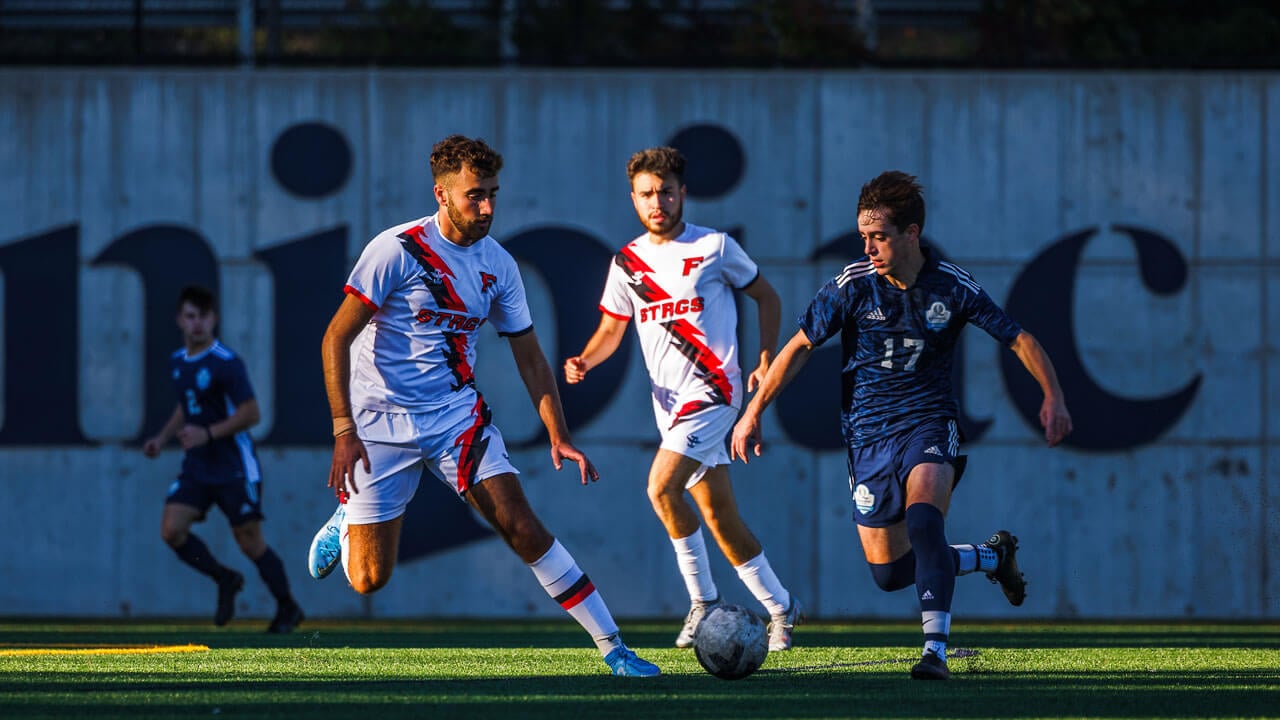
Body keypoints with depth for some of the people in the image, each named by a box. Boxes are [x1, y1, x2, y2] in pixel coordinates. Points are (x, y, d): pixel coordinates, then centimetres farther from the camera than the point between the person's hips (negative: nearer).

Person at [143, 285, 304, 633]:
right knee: (171, 530, -11)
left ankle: (287, 608, 17)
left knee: (249, 541, -3)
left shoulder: (226, 363, -14)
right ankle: (225, 580, 12)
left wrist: (208, 434, -25)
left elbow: (251, 413, -17)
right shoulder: (177, 362, 9)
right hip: (196, 467, 7)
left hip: (234, 469, -6)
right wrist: (162, 438, 15)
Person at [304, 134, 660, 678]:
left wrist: (559, 436, 1)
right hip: (382, 423, -3)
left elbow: (529, 356, 11)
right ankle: (347, 523, 34)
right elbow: (337, 337, -13)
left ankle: (613, 648, -12)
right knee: (369, 579, -4)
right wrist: (344, 431, -19)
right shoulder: (397, 250, -14)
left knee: (520, 525, -14)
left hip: (457, 413, 3)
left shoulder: (498, 265, 2)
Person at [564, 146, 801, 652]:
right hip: (668, 400, 6)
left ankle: (703, 600, -8)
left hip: (712, 389, -6)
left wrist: (766, 358, -4)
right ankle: (779, 607, 21)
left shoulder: (715, 247, -3)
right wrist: (584, 361, -4)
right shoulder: (627, 263, 9)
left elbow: (766, 296, 7)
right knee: (718, 515, 8)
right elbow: (611, 329, 17)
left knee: (662, 486, -22)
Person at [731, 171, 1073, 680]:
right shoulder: (852, 286, -8)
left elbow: (1018, 340, 1)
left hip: (929, 422, -3)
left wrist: (1052, 396, -14)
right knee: (889, 572, 4)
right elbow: (800, 347, 2)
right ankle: (992, 556, 29)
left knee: (923, 520, -32)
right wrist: (753, 413, 1)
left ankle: (935, 651, -31)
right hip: (869, 435, 3)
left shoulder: (953, 288, -8)